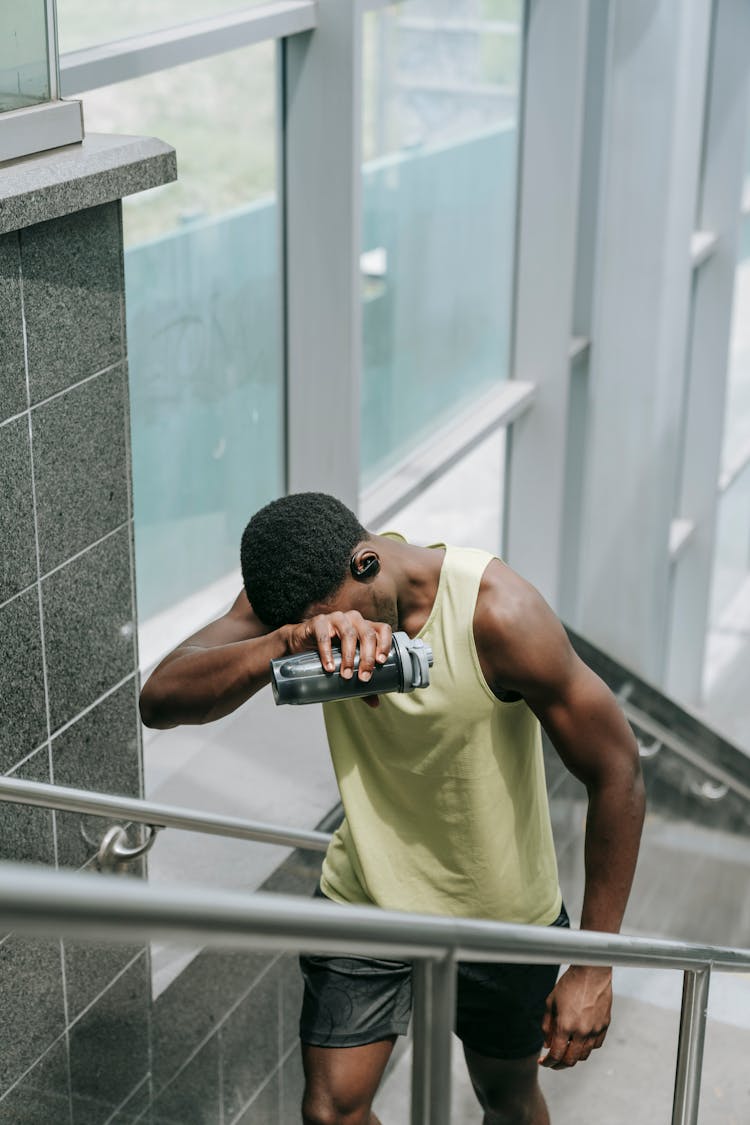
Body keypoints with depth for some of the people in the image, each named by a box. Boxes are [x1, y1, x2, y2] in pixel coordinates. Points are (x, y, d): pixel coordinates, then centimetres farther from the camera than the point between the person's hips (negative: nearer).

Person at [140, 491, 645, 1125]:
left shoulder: (498, 614, -30)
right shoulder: (305, 591, -18)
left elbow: (617, 774, -23)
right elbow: (160, 701, -29)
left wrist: (594, 970, -22)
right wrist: (287, 641, -48)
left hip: (500, 913, -2)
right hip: (368, 897, 2)